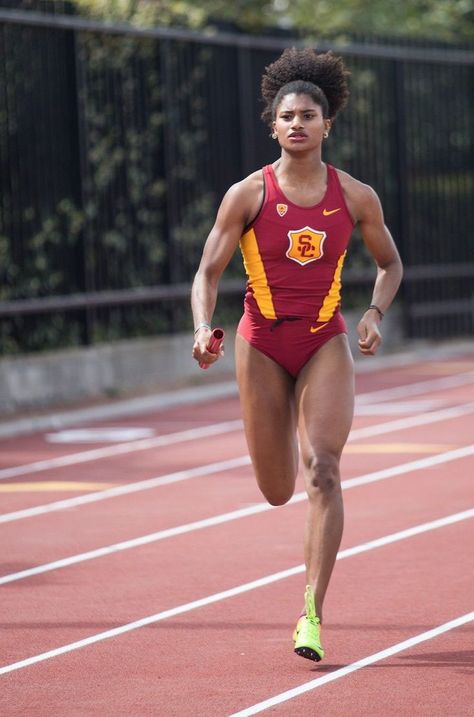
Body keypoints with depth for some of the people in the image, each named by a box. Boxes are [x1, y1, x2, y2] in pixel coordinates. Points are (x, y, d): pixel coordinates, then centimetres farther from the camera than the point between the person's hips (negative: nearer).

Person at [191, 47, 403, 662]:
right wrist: (203, 329, -24)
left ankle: (313, 613, -19)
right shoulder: (248, 195, -6)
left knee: (323, 470, -19)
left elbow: (390, 264, 13)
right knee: (278, 492, 7)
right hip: (262, 345, 0)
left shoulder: (356, 197, -2)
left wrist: (376, 313, -6)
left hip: (326, 344, 0)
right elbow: (208, 272, -5)